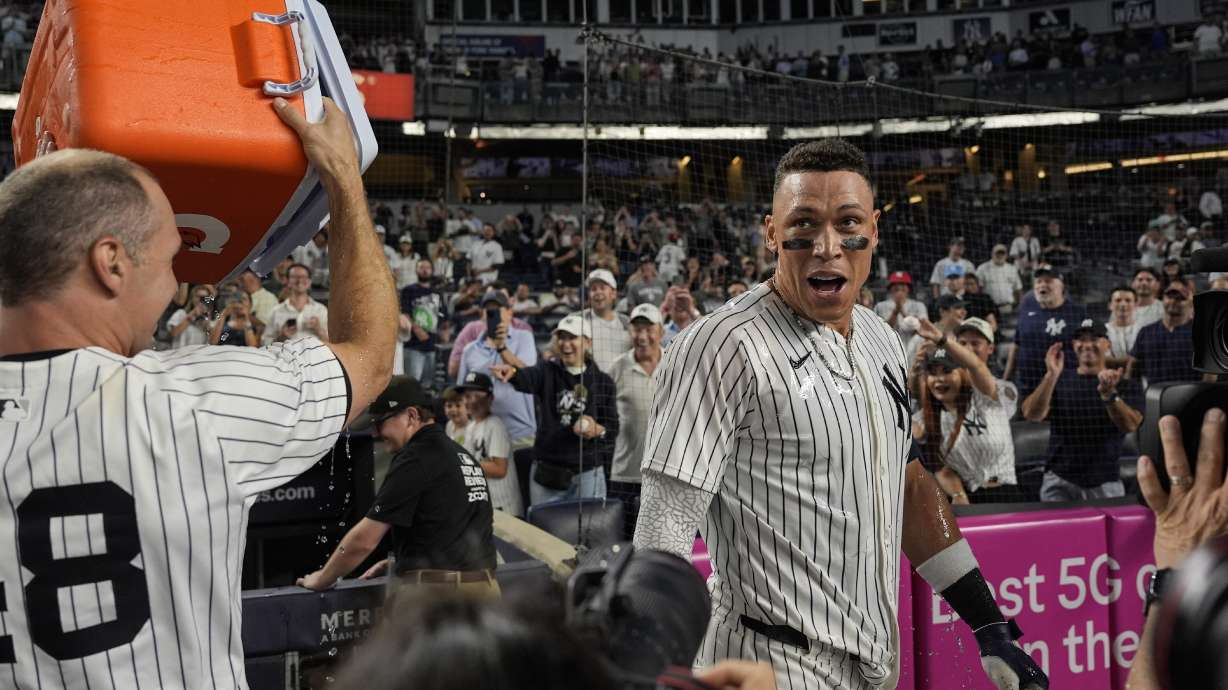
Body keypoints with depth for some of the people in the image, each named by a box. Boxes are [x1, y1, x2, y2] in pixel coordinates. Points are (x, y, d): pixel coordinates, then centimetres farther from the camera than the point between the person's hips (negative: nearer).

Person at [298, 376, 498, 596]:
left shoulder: (414, 459, -9)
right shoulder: (463, 455, 16)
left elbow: (363, 540, -7)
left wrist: (321, 579, 7)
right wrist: (398, 560, 30)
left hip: (435, 594, -8)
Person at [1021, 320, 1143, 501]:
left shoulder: (1127, 385, 5)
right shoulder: (1058, 380, 7)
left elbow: (1130, 425, -12)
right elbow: (1032, 415, -9)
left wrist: (1108, 394, -30)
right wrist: (1051, 376, -22)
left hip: (1105, 484, 0)